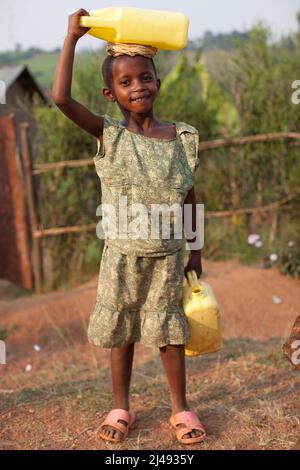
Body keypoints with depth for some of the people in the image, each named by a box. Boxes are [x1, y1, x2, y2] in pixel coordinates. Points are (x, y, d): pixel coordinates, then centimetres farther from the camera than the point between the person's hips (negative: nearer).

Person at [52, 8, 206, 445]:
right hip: (122, 254, -1)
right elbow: (61, 98, -19)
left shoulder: (182, 137, -2)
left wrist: (195, 250, 9)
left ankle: (181, 408, 27)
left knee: (170, 331, 11)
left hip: (167, 255, 1)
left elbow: (189, 196, 7)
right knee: (121, 333, 12)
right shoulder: (109, 134, -7)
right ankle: (121, 408, 28)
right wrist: (73, 37, -15)